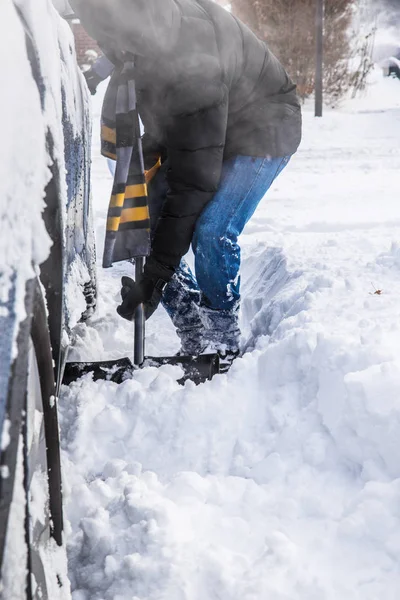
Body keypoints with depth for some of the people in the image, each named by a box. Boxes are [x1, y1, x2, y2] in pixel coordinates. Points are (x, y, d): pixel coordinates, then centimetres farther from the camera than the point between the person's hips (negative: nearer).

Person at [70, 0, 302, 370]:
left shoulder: (192, 70, -41)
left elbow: (194, 182, -37)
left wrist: (154, 278, -33)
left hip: (262, 133, -8)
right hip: (189, 129, 8)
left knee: (212, 230, -28)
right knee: (148, 224, -3)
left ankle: (224, 346, -6)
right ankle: (196, 341, 6)